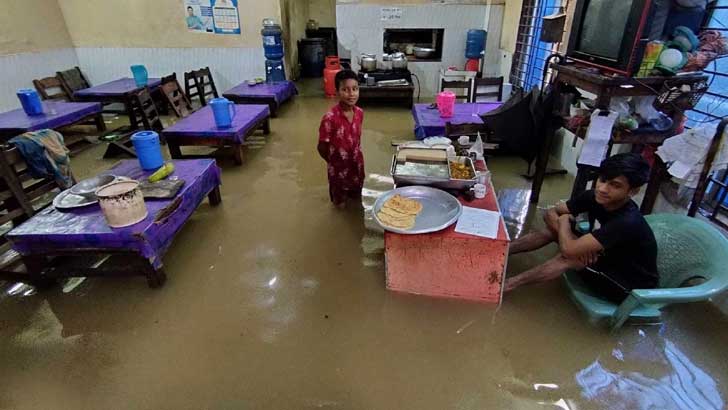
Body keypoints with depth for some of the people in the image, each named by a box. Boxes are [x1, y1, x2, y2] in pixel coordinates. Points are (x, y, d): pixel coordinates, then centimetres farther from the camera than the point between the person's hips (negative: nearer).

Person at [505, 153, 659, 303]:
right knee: (552, 230, -7)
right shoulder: (594, 196, -15)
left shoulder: (629, 222, -36)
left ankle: (508, 284, -19)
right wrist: (570, 236, -25)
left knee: (570, 257, -30)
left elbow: (569, 249, -39)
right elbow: (550, 213, -7)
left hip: (631, 286, -7)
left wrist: (564, 221, -19)